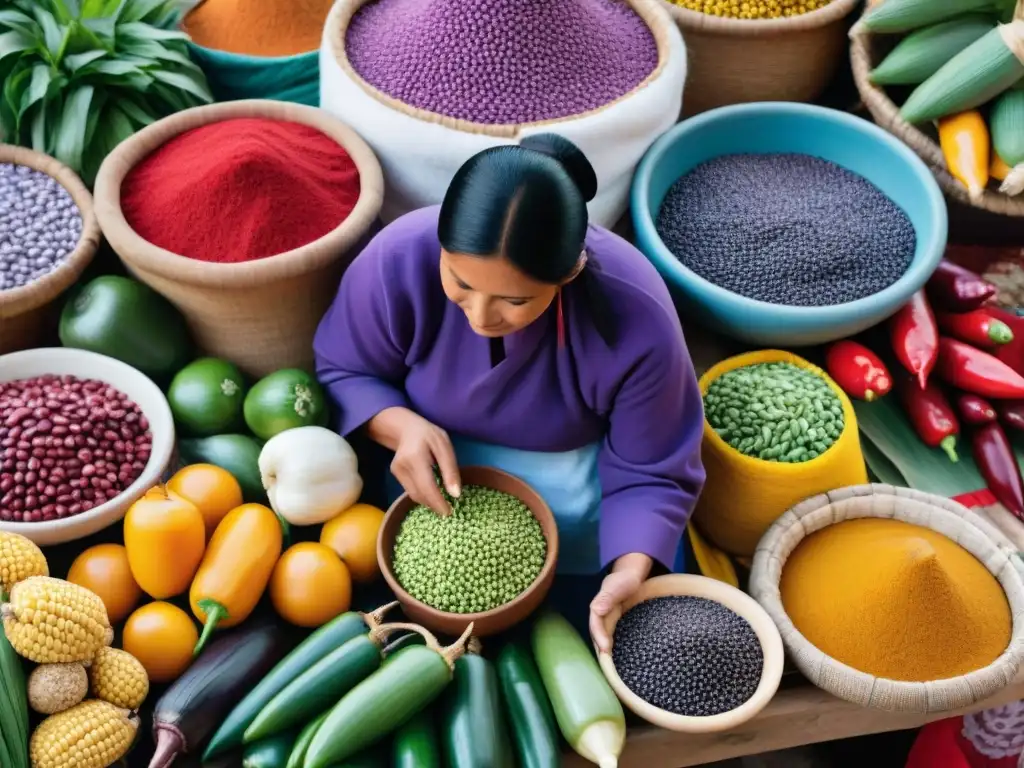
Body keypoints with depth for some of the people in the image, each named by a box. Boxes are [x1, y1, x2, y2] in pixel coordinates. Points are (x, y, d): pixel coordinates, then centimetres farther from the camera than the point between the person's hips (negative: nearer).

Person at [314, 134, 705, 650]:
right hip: (434, 462, 1)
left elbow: (650, 475, -20)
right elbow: (343, 371, -11)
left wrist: (630, 571, -39)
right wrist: (404, 427, -32)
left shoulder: (638, 324, -33)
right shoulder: (398, 259, -31)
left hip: (576, 466, 0)